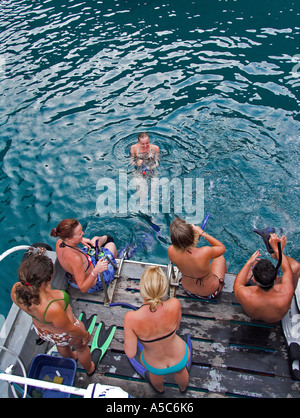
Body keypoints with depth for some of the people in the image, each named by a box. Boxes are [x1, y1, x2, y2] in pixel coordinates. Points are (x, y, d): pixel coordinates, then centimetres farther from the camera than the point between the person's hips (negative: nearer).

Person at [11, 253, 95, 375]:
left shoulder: (16, 290, -33)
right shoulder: (53, 308, -48)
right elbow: (70, 330, -25)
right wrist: (85, 335, -8)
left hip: (41, 329, 5)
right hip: (63, 334, -5)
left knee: (62, 345, 40)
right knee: (81, 347, 31)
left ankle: (71, 358, 73)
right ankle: (89, 369, 62)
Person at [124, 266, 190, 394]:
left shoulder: (131, 318, -38)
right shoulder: (174, 305, -34)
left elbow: (130, 353, -23)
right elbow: (176, 327, -12)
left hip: (155, 366, -1)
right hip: (181, 358, 1)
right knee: (180, 369, 40)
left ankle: (159, 389, 72)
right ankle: (183, 388, 73)